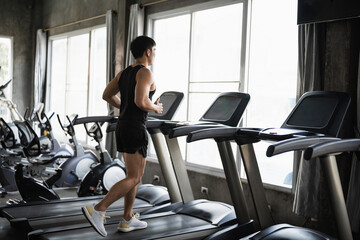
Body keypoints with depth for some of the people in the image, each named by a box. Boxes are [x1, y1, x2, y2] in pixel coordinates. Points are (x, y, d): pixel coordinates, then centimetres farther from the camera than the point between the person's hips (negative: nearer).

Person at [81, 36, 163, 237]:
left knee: (136, 175, 15)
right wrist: (156, 108, -6)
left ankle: (127, 220, 18)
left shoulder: (124, 73, 13)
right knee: (134, 178, -5)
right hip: (135, 128, -9)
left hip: (123, 125, 9)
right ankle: (97, 210, -13)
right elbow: (141, 101, -25)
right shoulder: (145, 73, -12)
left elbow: (107, 95, 17)